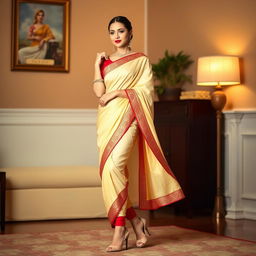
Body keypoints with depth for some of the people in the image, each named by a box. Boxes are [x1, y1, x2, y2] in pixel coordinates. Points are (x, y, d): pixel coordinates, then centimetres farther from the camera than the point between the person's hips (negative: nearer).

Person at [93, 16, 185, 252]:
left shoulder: (141, 60, 7)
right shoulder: (105, 61, 18)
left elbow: (146, 90, -4)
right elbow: (99, 91, 5)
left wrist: (117, 92, -9)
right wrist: (97, 64, 1)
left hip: (127, 116, -5)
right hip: (107, 118, 6)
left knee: (114, 166, -21)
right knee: (110, 171, 1)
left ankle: (120, 229, -17)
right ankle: (136, 222, 13)